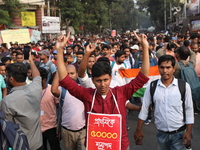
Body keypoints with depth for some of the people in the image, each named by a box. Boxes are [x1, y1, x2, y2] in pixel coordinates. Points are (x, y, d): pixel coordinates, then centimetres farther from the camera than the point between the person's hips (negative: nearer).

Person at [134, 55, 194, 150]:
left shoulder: (183, 86, -8)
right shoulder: (152, 87, -5)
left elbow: (189, 110, -3)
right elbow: (144, 108, 1)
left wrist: (188, 131, -6)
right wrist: (138, 130, 2)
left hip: (179, 134, -2)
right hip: (161, 134, 2)